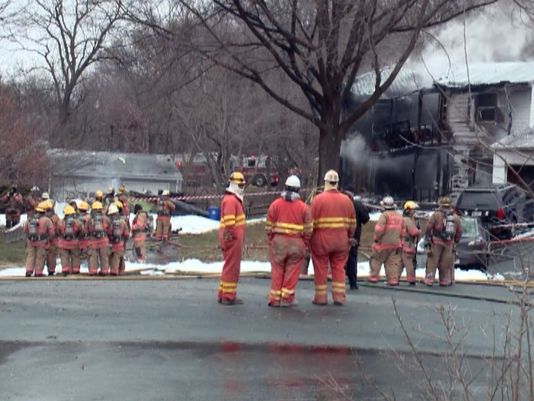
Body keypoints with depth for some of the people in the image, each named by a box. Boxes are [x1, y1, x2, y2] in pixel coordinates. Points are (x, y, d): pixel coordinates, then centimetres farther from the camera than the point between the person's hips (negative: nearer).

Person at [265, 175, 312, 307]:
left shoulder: (275, 204, 0)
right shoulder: (303, 207, -1)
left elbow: (269, 226, 0)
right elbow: (308, 229, 0)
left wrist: (271, 240, 10)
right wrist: (305, 244, 11)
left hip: (278, 242, 1)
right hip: (296, 243, -1)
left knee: (277, 271, 8)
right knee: (292, 272, 4)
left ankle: (275, 299, 9)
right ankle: (287, 298, 6)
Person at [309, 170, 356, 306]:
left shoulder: (318, 199, -9)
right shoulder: (346, 200, 3)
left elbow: (312, 222, -10)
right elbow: (352, 224, 7)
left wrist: (308, 239, -1)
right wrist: (349, 238, 19)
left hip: (321, 240, -3)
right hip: (341, 240, 3)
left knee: (321, 268, 7)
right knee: (339, 268, 12)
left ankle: (321, 297, 11)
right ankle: (339, 297, 11)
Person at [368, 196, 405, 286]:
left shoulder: (385, 215, -13)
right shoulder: (399, 216, 11)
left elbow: (379, 229, -19)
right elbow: (403, 231, 15)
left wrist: (375, 238, -6)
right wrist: (400, 241, 22)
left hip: (384, 243, -6)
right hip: (396, 244, 6)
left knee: (376, 260, 7)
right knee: (393, 262, 8)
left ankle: (373, 277, 9)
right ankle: (393, 279, 3)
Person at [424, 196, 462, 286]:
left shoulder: (436, 215, -5)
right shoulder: (456, 217, 9)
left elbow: (428, 228, -7)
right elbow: (459, 231, 14)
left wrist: (428, 238, 3)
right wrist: (455, 241, 24)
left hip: (436, 242, -3)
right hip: (449, 244, 3)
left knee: (432, 262, 2)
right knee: (446, 263, 12)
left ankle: (429, 280, 1)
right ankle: (444, 281, 16)